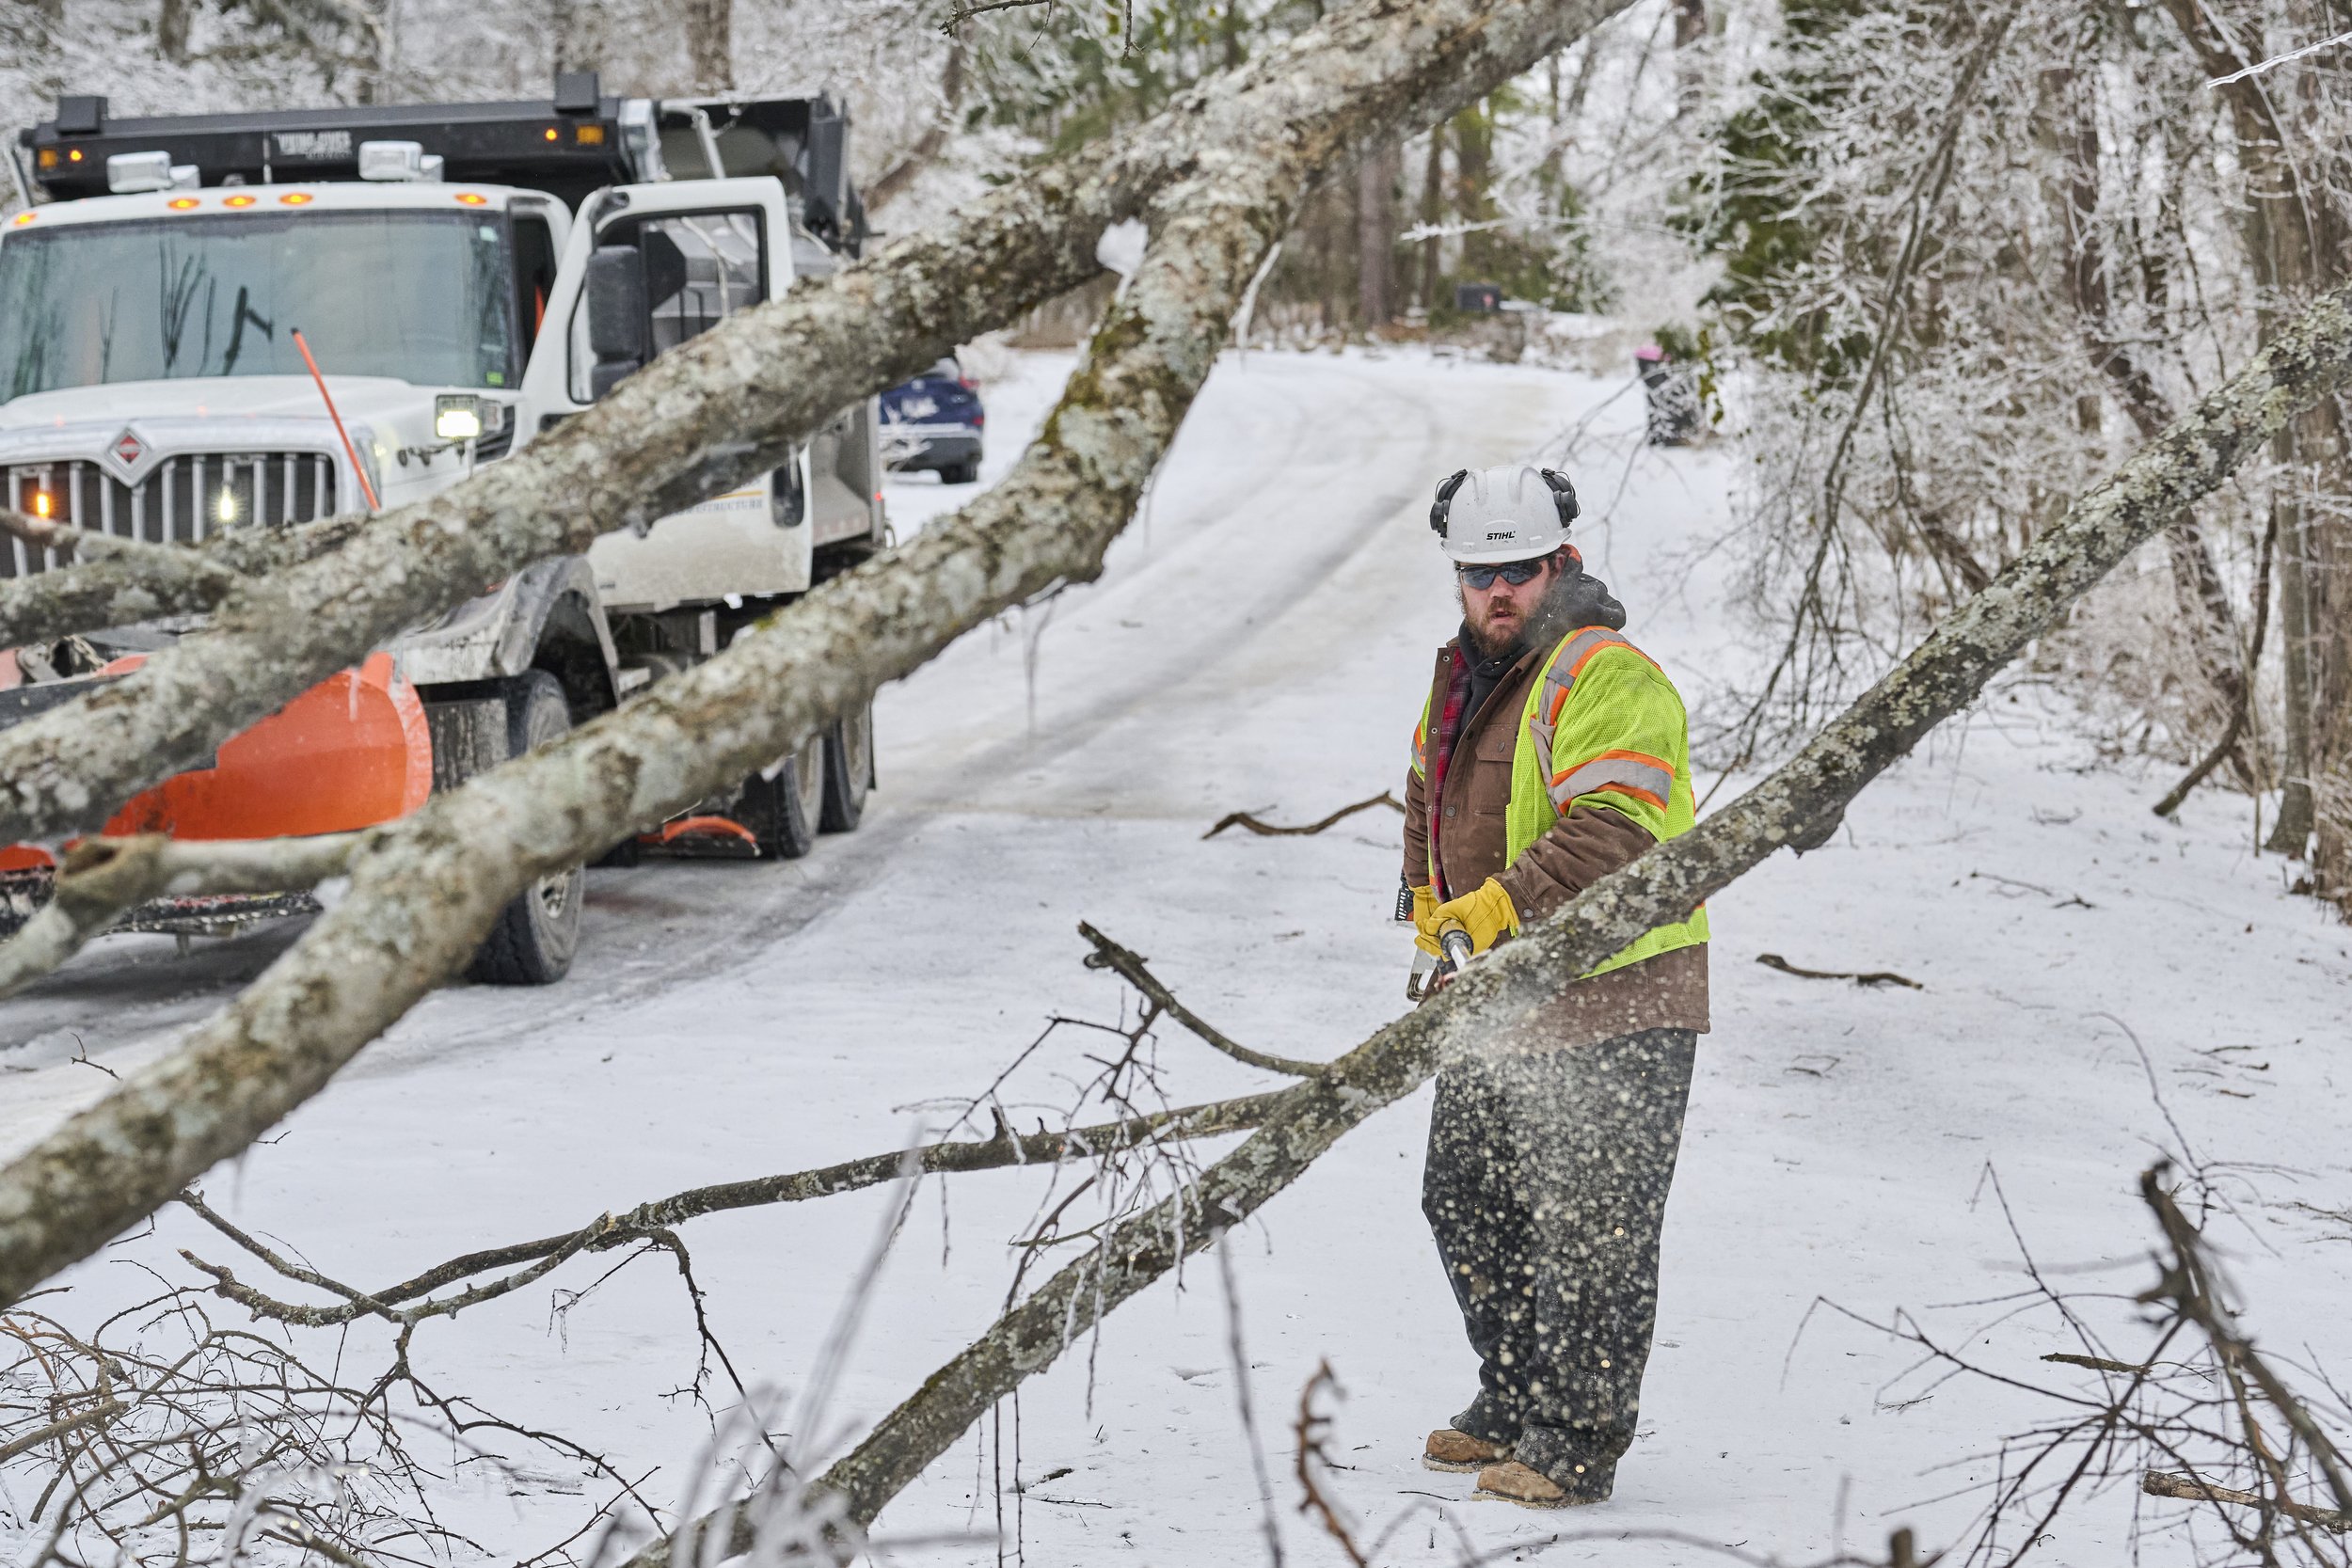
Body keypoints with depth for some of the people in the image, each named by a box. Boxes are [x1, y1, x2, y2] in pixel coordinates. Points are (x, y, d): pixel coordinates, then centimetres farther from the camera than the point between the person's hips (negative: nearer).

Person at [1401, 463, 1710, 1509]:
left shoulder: (1608, 680, -15)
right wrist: (1431, 898, 13)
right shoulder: (1463, 679, 13)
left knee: (1588, 1232, -6)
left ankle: (1578, 1445, 3)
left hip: (1614, 1003, -9)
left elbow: (1612, 831, -27)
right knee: (1468, 1204, 17)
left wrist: (1502, 902, -34)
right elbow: (1429, 795, 29)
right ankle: (1513, 1403, 33)